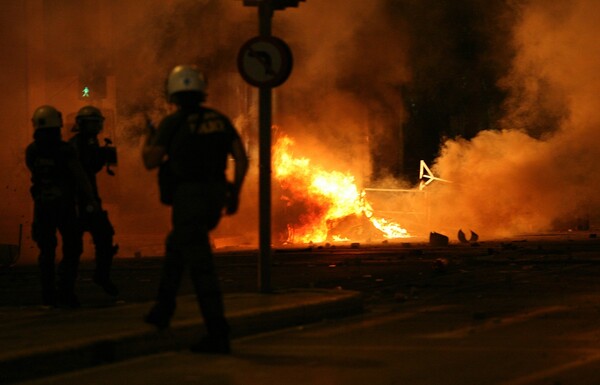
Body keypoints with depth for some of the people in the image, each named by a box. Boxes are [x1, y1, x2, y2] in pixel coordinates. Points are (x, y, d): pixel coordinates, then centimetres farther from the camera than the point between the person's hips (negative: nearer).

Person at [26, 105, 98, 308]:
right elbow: (80, 177, -12)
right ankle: (65, 292, -4)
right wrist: (91, 200, 0)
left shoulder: (31, 151, -3)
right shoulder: (65, 150, -15)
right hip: (64, 205, -4)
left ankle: (48, 295, 10)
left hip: (42, 205, 4)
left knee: (46, 252, 12)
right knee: (72, 249, 6)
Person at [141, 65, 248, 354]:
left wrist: (147, 141, 14)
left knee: (200, 265, -7)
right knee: (176, 245, 27)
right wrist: (234, 192, 15)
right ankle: (162, 311, 33)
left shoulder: (172, 123, -8)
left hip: (188, 197, -7)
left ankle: (218, 335, -11)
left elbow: (151, 162, -6)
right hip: (214, 196, 7)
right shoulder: (219, 120, 8)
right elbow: (242, 159, 5)